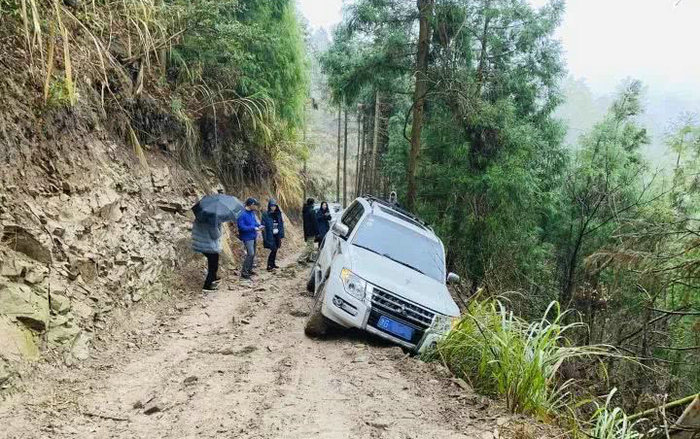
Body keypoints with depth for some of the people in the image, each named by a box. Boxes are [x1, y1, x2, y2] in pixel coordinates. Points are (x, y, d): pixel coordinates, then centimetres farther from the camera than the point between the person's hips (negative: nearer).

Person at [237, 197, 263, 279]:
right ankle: (244, 272, -6)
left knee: (253, 254, 15)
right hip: (247, 237, -9)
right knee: (250, 254, -14)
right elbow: (242, 227, -23)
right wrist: (253, 228, -23)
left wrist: (259, 225, 1)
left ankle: (249, 269, 28)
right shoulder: (242, 214, -20)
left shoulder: (252, 212, 6)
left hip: (253, 236, 9)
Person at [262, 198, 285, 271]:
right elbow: (263, 226, -8)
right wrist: (265, 237, -12)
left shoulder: (278, 214, 6)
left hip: (277, 235, 5)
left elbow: (281, 225, 10)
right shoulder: (266, 215, -8)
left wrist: (281, 235, 6)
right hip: (270, 236, -5)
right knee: (273, 249, -11)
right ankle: (269, 265, -2)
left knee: (275, 249, 10)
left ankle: (273, 264, 25)